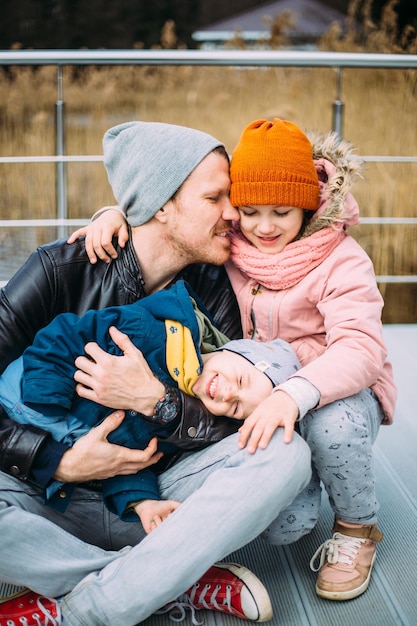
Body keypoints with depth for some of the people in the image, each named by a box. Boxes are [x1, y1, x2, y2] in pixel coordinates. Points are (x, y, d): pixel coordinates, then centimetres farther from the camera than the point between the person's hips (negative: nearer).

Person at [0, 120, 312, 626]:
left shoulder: (212, 289, 0)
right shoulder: (63, 270, -9)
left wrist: (154, 399, -21)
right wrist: (61, 462, -19)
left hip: (156, 495, 3)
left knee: (285, 455, -25)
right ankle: (185, 583, -24)